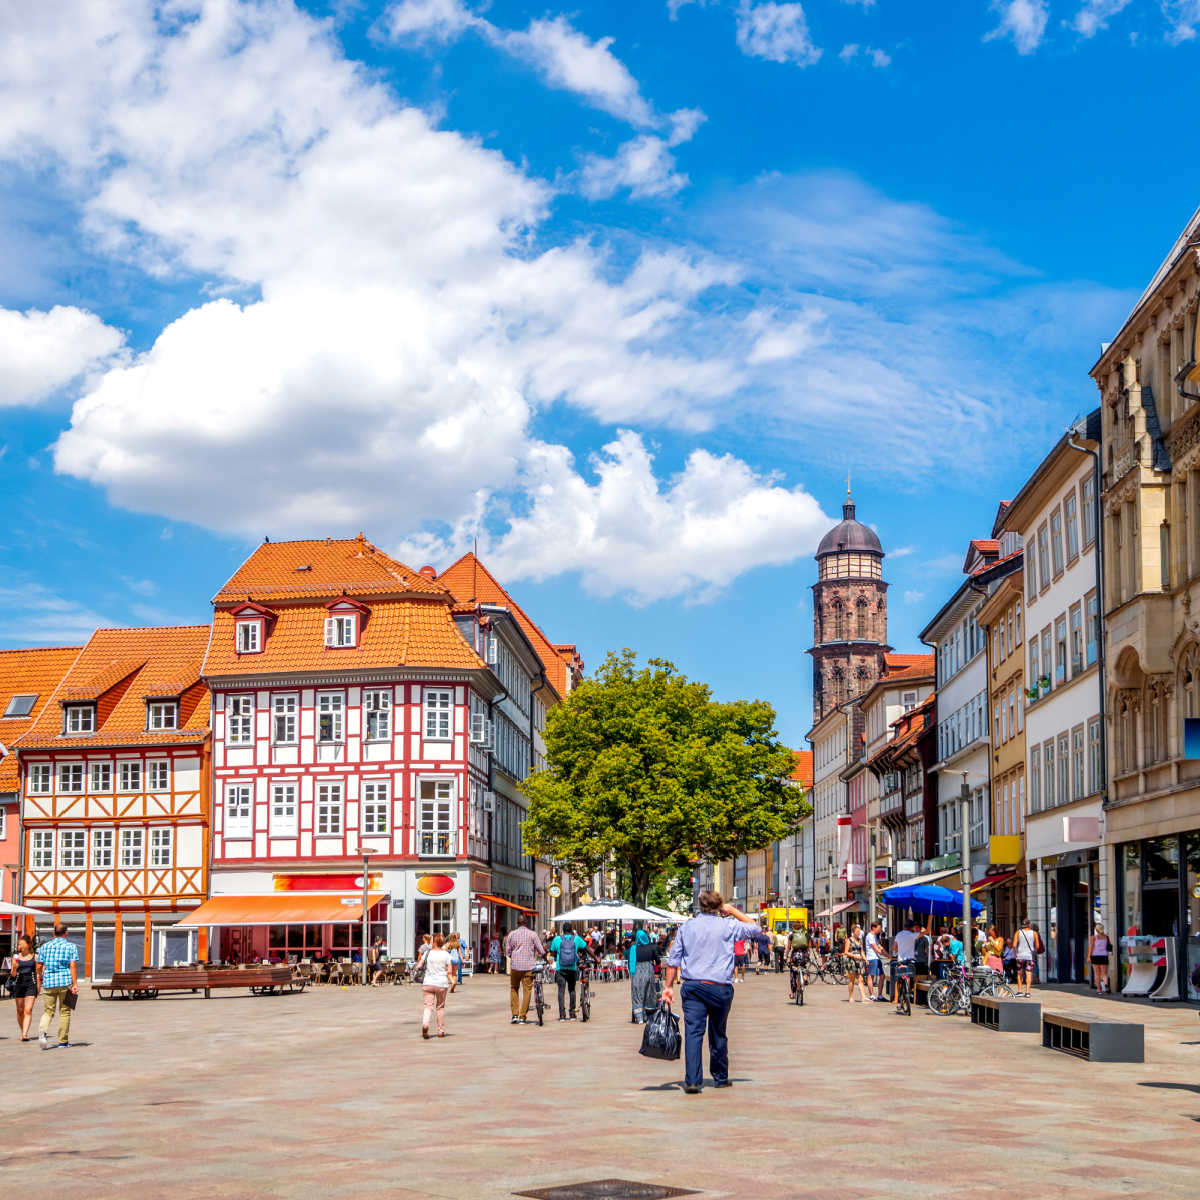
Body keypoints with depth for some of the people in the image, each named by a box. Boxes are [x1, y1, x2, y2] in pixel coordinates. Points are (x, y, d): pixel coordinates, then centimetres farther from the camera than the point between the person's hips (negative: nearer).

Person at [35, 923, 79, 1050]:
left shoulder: (44, 946, 8)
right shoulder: (71, 947, 1)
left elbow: (39, 966, 8)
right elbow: (73, 966, -8)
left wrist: (40, 979, 26)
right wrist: (75, 984, -9)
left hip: (48, 982, 2)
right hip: (65, 982, -2)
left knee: (48, 1011, 7)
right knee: (64, 1011, 8)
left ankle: (43, 1030, -22)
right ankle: (63, 1041, 11)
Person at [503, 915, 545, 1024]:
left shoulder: (512, 934, 4)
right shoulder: (532, 934, 1)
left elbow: (507, 951, 9)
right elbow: (541, 951, 1)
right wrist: (543, 956, 21)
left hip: (515, 966, 1)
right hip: (529, 966, -1)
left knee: (514, 989, 16)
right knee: (527, 991, 4)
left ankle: (515, 1014, 6)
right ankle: (522, 1017, 2)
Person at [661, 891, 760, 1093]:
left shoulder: (686, 926, 7)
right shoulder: (728, 926, 0)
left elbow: (673, 960, 7)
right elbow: (753, 927, 16)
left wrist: (669, 986, 13)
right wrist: (734, 911, 19)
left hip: (692, 987, 1)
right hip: (720, 988, -1)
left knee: (693, 1032, -6)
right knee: (718, 1034, 14)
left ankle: (692, 1080, -17)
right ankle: (720, 1078, 27)